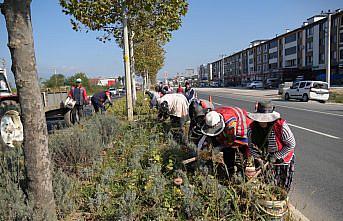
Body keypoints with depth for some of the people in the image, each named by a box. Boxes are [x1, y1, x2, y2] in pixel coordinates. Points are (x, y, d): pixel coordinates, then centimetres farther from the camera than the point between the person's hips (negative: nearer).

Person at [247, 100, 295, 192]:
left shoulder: (281, 126, -29)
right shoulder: (252, 128, -18)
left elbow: (291, 144, -17)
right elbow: (251, 146, -2)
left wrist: (276, 156, -20)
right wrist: (257, 158, -17)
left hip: (283, 160, -2)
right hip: (265, 161, 2)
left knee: (283, 189, 13)